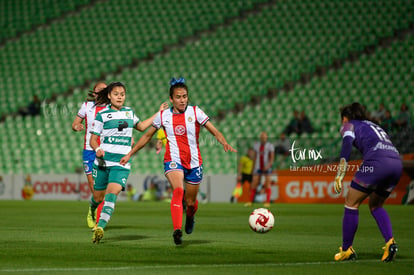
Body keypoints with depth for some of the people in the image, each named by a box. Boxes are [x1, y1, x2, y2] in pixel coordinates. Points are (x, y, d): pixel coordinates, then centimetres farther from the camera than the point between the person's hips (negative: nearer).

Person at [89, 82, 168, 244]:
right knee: (98, 196, 8)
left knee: (112, 194, -19)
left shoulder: (129, 112, 14)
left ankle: (100, 227, -29)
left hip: (122, 163, 2)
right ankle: (92, 210, 45)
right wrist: (97, 149, -21)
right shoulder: (102, 115, 0)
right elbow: (93, 139, 1)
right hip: (102, 161, -2)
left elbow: (141, 126, 33)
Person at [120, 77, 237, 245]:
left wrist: (224, 143, -27)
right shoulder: (163, 116, 1)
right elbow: (147, 136, 14)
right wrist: (130, 154, 14)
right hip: (173, 160, -1)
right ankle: (177, 230, -37)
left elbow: (214, 131, -6)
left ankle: (190, 217, 48)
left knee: (191, 202, 10)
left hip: (194, 162, 1)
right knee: (178, 190, -30)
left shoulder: (195, 112, -3)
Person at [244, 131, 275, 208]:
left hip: (267, 167, -4)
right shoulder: (256, 145, 10)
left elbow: (272, 158, -8)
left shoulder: (270, 146, -3)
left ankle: (267, 202, -1)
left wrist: (268, 165, -22)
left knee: (267, 184, -4)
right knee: (254, 183, -1)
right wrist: (254, 167, 12)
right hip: (258, 167, 4)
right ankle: (250, 201, 3)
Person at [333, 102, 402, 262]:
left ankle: (347, 250, 12)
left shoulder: (349, 125, 16)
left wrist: (339, 176, -12)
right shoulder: (373, 126, 36)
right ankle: (390, 242, 3)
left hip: (376, 162, -7)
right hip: (397, 161, 7)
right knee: (375, 205, 23)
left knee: (351, 203, 8)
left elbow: (347, 146, -4)